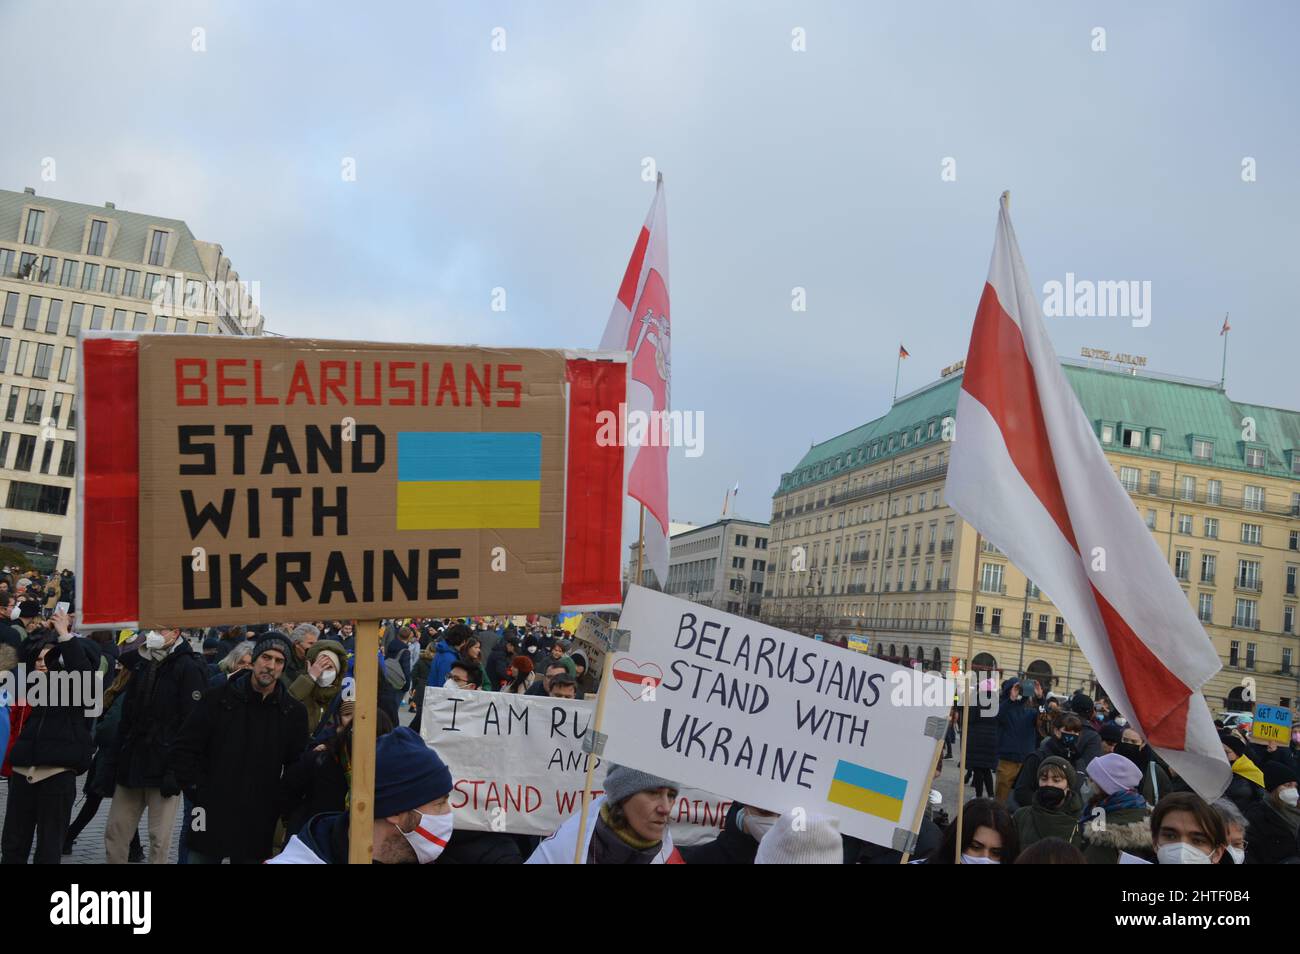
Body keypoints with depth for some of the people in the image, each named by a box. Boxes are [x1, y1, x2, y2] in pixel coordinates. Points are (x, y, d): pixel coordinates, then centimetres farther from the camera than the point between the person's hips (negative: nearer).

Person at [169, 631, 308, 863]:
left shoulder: (294, 712, 1)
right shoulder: (219, 699, -3)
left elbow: (297, 765, 8)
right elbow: (183, 748, 3)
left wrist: (281, 802, 0)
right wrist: (195, 784, -3)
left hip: (257, 824, 1)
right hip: (212, 815, -1)